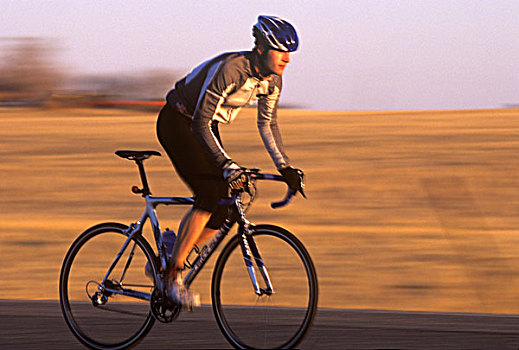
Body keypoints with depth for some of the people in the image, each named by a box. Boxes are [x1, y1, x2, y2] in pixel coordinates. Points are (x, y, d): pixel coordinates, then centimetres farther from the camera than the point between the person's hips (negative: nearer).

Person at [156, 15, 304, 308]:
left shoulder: (272, 79, -7)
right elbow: (201, 123, -33)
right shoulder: (229, 69, -31)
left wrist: (285, 167, -1)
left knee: (222, 211, -4)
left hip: (204, 127, 8)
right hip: (178, 123, -8)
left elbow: (268, 124, 7)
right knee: (209, 196, -22)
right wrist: (227, 165, -41)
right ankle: (173, 278, -16)